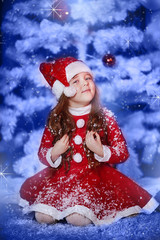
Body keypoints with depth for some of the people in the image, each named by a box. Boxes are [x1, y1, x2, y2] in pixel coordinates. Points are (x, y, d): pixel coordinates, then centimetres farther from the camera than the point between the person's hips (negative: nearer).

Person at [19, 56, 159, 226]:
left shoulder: (104, 117, -3)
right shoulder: (56, 119, 1)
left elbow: (123, 153, -2)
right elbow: (42, 153, 7)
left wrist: (100, 150, -19)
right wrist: (54, 153, -15)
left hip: (95, 174, -2)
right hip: (61, 175, 2)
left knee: (78, 219, -23)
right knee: (43, 216, -15)